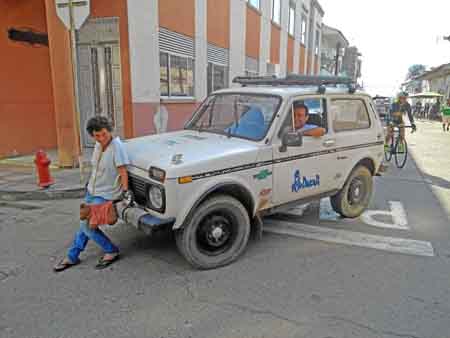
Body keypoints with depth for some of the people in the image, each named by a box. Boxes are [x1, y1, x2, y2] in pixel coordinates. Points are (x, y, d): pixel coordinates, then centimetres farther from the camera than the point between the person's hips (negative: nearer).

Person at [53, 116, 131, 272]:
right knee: (85, 223, 15)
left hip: (106, 195, -7)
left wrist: (125, 192, -21)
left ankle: (112, 251, 8)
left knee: (87, 225, -8)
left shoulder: (117, 146, -22)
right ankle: (72, 257, 30)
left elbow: (123, 172, -21)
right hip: (91, 191, 7)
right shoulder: (98, 145, 1)